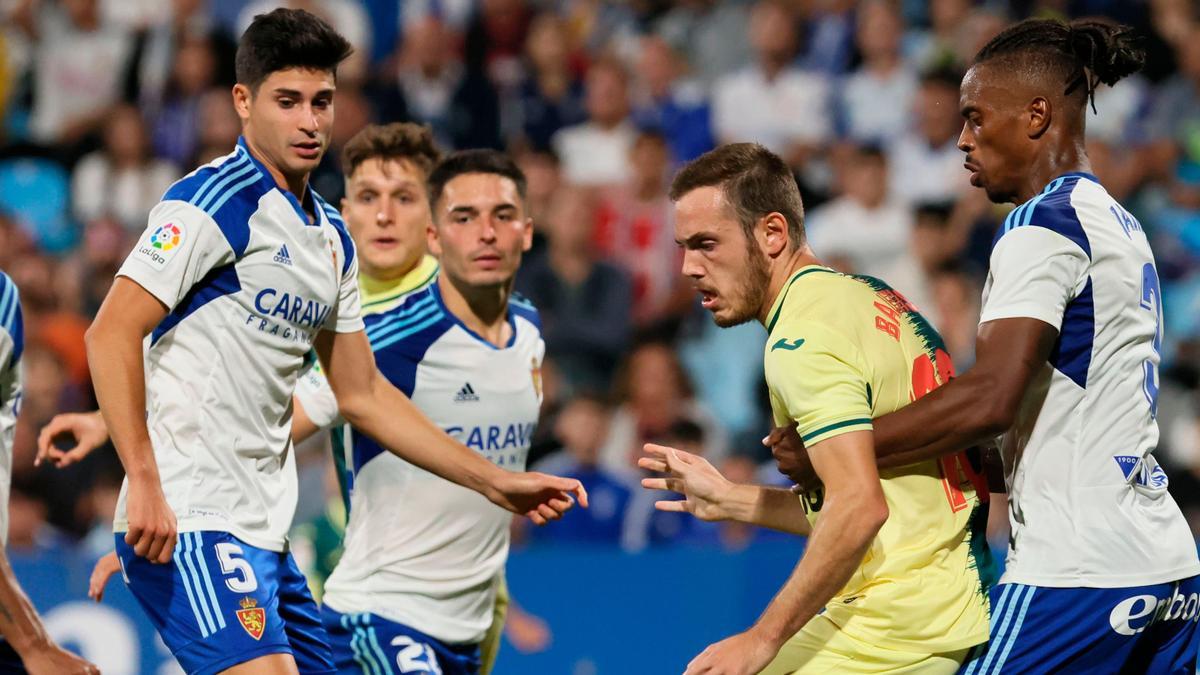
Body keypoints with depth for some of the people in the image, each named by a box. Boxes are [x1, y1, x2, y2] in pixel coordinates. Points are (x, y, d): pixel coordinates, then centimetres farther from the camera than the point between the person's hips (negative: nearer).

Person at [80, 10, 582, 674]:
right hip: (190, 523, -9)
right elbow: (111, 333, -15)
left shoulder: (330, 236, 17)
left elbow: (361, 393, 25)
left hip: (265, 536, 9)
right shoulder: (216, 201, -9)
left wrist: (497, 482, 22)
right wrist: (144, 484, -23)